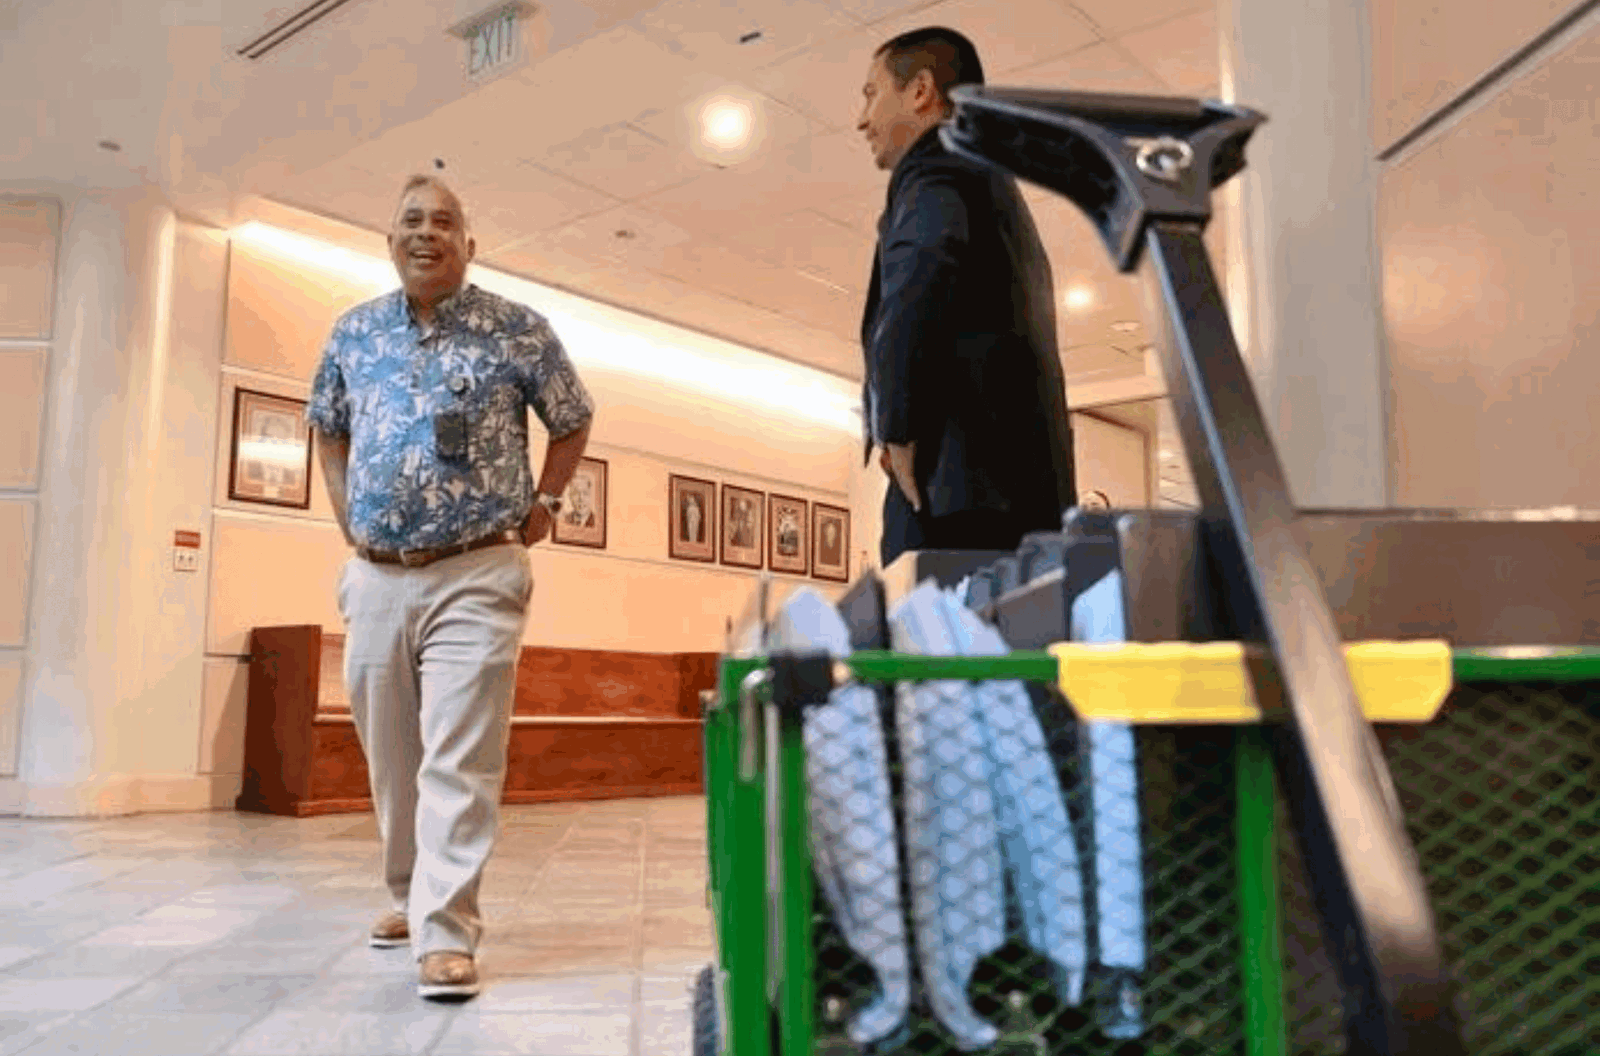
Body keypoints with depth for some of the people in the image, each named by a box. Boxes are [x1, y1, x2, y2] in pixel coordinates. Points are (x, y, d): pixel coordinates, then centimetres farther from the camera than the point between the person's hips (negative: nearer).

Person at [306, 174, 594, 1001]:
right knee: (390, 755, 14)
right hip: (375, 576, 4)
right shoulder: (354, 332, 10)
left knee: (459, 760, -9)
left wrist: (541, 506, 4)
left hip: (477, 575, -4)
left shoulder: (518, 331, 0)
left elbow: (573, 423, 12)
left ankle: (446, 931, -7)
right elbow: (328, 429, 25)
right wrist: (347, 516, 13)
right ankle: (409, 894, 32)